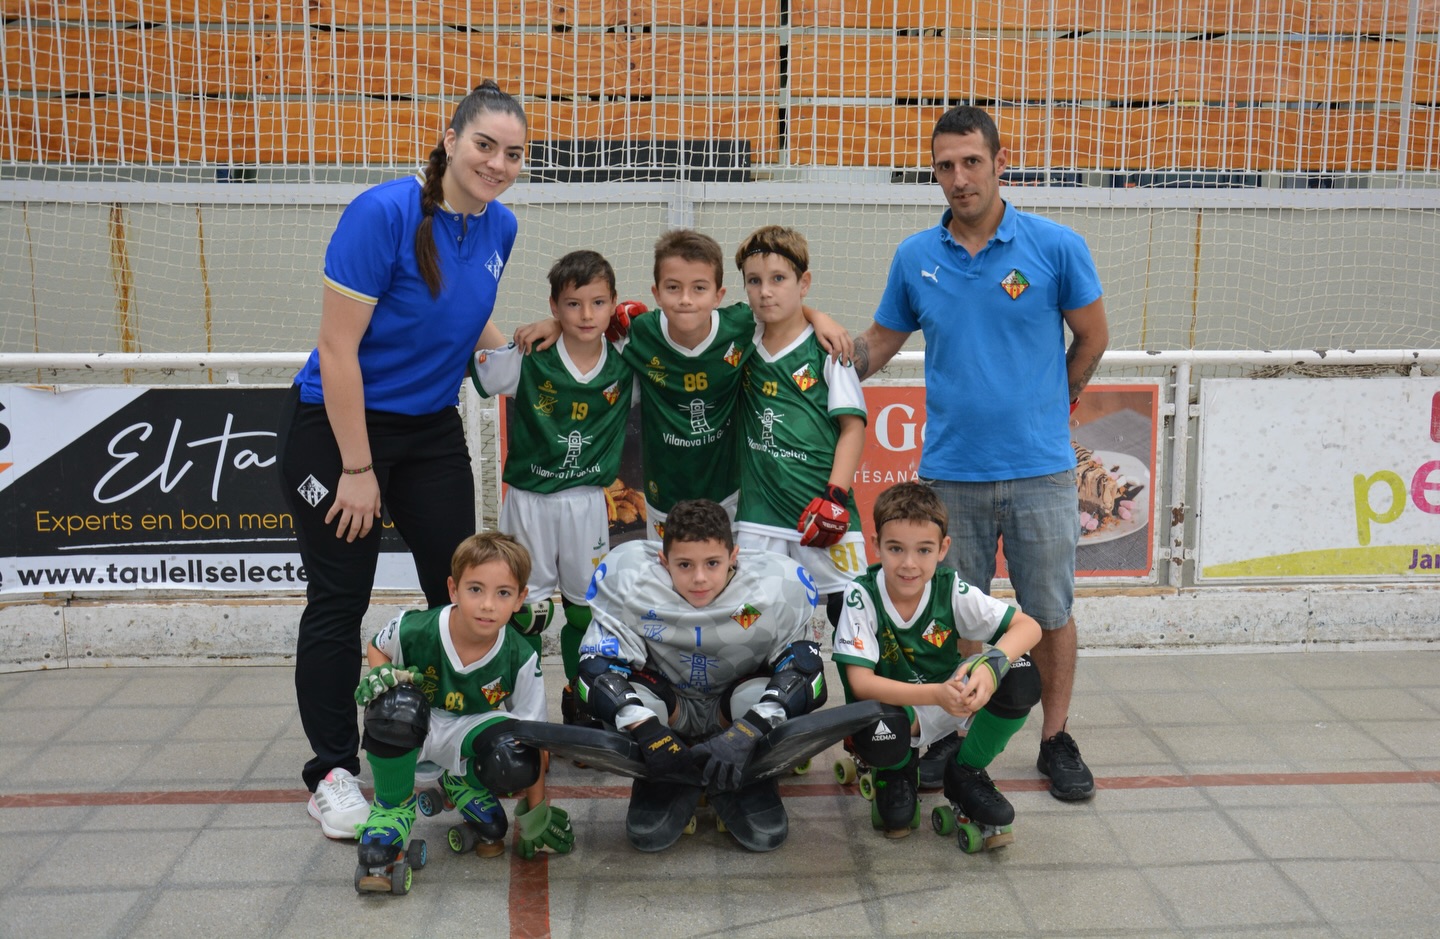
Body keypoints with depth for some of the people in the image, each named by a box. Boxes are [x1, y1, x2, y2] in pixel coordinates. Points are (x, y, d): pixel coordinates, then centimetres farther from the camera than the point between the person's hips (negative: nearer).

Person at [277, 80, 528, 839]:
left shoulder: (499, 227, -1)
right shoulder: (383, 213, -21)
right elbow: (337, 348, -21)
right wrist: (357, 469, -20)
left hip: (432, 428, 6)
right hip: (337, 425, -6)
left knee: (458, 590, 7)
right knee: (339, 600, 2)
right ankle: (332, 771, 16)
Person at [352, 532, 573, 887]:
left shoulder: (521, 659, -21)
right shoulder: (415, 630, -23)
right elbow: (375, 647, 3)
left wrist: (536, 811, -10)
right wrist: (379, 676, -21)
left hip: (471, 732, 1)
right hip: (413, 732, 0)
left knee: (518, 766, -33)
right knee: (394, 707, -38)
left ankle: (467, 787, 7)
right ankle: (393, 804, -8)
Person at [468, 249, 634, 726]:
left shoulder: (626, 366, -3)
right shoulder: (527, 360, -11)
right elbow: (465, 366, -9)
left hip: (587, 503, 3)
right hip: (529, 501, -3)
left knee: (586, 606, 14)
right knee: (527, 609, 4)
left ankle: (578, 697, 32)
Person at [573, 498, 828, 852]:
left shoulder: (778, 586, -27)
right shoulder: (629, 579, -27)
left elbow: (802, 662, -25)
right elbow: (599, 663, -25)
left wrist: (745, 733, -37)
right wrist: (648, 732, -37)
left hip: (737, 704, -1)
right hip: (665, 703, 1)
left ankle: (744, 781, 5)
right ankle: (671, 780, 0)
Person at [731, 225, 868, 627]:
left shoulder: (826, 350, -2)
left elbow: (853, 427, -4)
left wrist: (836, 496, -11)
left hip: (819, 511, -4)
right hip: (757, 515, 4)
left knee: (847, 608, -2)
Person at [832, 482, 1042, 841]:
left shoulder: (951, 590, -16)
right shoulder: (861, 595, -22)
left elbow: (1028, 626, -16)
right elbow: (860, 682, -27)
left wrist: (991, 666, -38)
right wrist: (936, 694, -41)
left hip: (950, 697, 3)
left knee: (1022, 677, -24)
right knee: (874, 738, -39)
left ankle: (966, 772, 1)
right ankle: (898, 772, 3)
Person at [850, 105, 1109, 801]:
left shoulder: (1056, 247, -4)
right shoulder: (914, 258, 3)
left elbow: (1091, 337, 8)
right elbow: (878, 344, 13)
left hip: (1039, 468, -1)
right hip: (950, 471, 2)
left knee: (1050, 612, 7)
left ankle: (1056, 739, 23)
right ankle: (955, 733, 27)